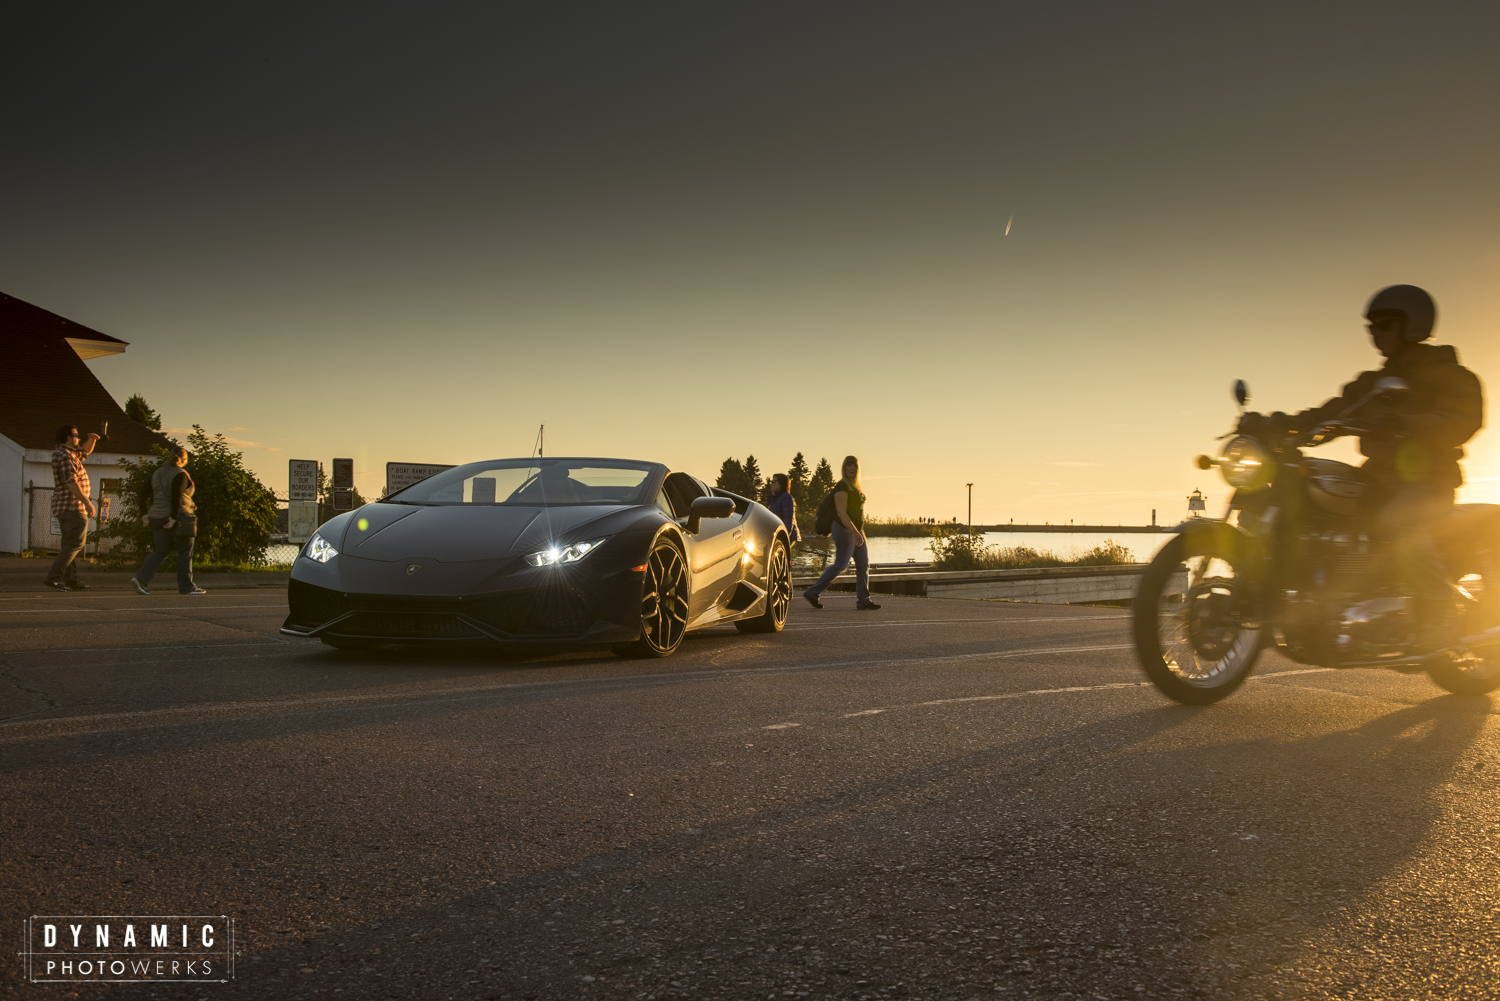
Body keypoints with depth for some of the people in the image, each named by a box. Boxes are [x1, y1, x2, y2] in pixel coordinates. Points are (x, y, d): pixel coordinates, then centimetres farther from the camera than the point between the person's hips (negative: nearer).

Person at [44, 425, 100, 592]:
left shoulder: (70, 453, 16)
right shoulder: (66, 457, -15)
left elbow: (85, 450, 35)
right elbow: (71, 483, -23)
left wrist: (92, 439, 14)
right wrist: (87, 502, -25)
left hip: (64, 509, 11)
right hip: (73, 507, -11)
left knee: (70, 544, 12)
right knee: (76, 543, -11)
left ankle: (71, 580, 14)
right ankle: (54, 576, -17)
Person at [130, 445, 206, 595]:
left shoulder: (157, 473, 12)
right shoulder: (180, 474, -11)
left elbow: (144, 494, 11)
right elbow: (176, 496, -24)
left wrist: (145, 514, 13)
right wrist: (174, 517, -23)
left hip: (157, 517, 7)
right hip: (179, 518, -7)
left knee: (161, 550, 12)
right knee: (185, 551, 5)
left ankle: (140, 578, -6)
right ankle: (186, 586, 10)